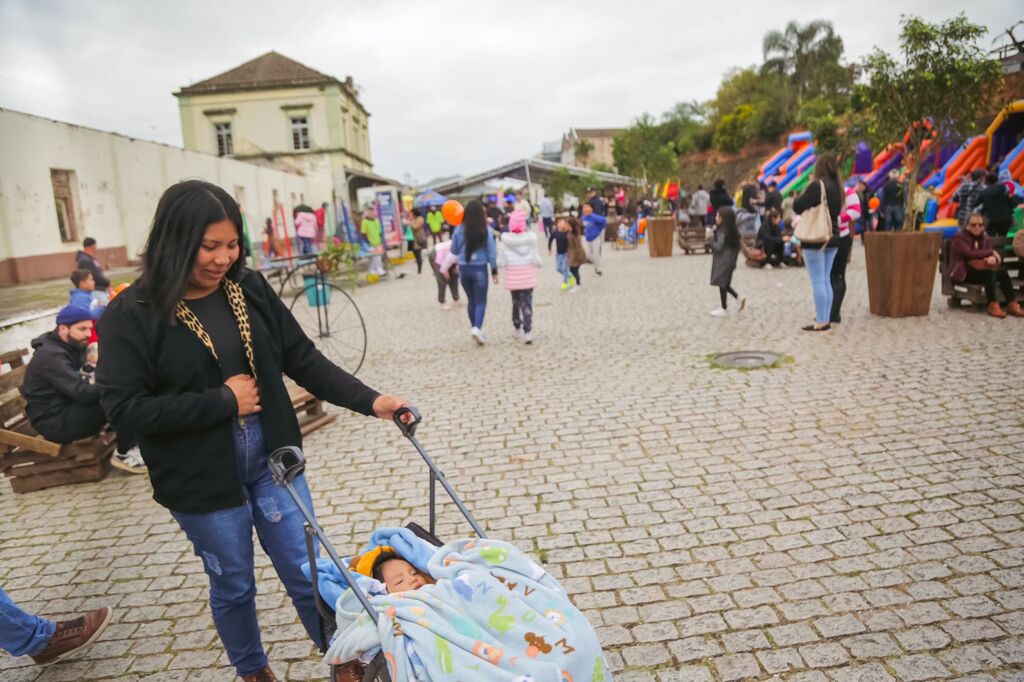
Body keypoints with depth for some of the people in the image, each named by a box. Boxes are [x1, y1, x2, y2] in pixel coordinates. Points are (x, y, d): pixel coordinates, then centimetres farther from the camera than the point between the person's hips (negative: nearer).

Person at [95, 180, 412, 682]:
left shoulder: (250, 289, -2)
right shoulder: (132, 315, -13)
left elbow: (303, 361, -1)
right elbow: (124, 410, -18)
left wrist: (370, 401, -9)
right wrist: (224, 400, -18)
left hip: (272, 460, 3)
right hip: (202, 481, -2)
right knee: (233, 586, 17)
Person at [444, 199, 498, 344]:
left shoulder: (459, 230, -4)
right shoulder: (486, 230, -9)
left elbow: (454, 251, 6)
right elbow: (491, 252, -6)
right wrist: (494, 271, 2)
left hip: (464, 268, 3)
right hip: (479, 268, -3)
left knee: (471, 300, 19)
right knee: (481, 301, 4)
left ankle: (475, 327, 28)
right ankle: (477, 328, -14)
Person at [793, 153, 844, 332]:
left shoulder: (816, 185, -15)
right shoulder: (837, 187, 8)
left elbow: (797, 207, -16)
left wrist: (807, 188, 1)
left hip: (815, 239, -8)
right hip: (832, 238, 8)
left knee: (817, 281, -5)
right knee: (826, 280, 13)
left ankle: (821, 323, -4)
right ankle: (826, 319, 16)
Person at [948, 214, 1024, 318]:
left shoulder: (985, 238, 12)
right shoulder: (959, 238, -8)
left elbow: (994, 255, 1)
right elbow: (970, 254, -22)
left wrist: (993, 258, -24)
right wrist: (991, 252, -15)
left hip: (981, 271, 6)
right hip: (963, 273, -6)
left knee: (1002, 272, -20)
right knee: (990, 272, -31)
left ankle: (1012, 305, -18)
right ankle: (993, 306, -30)